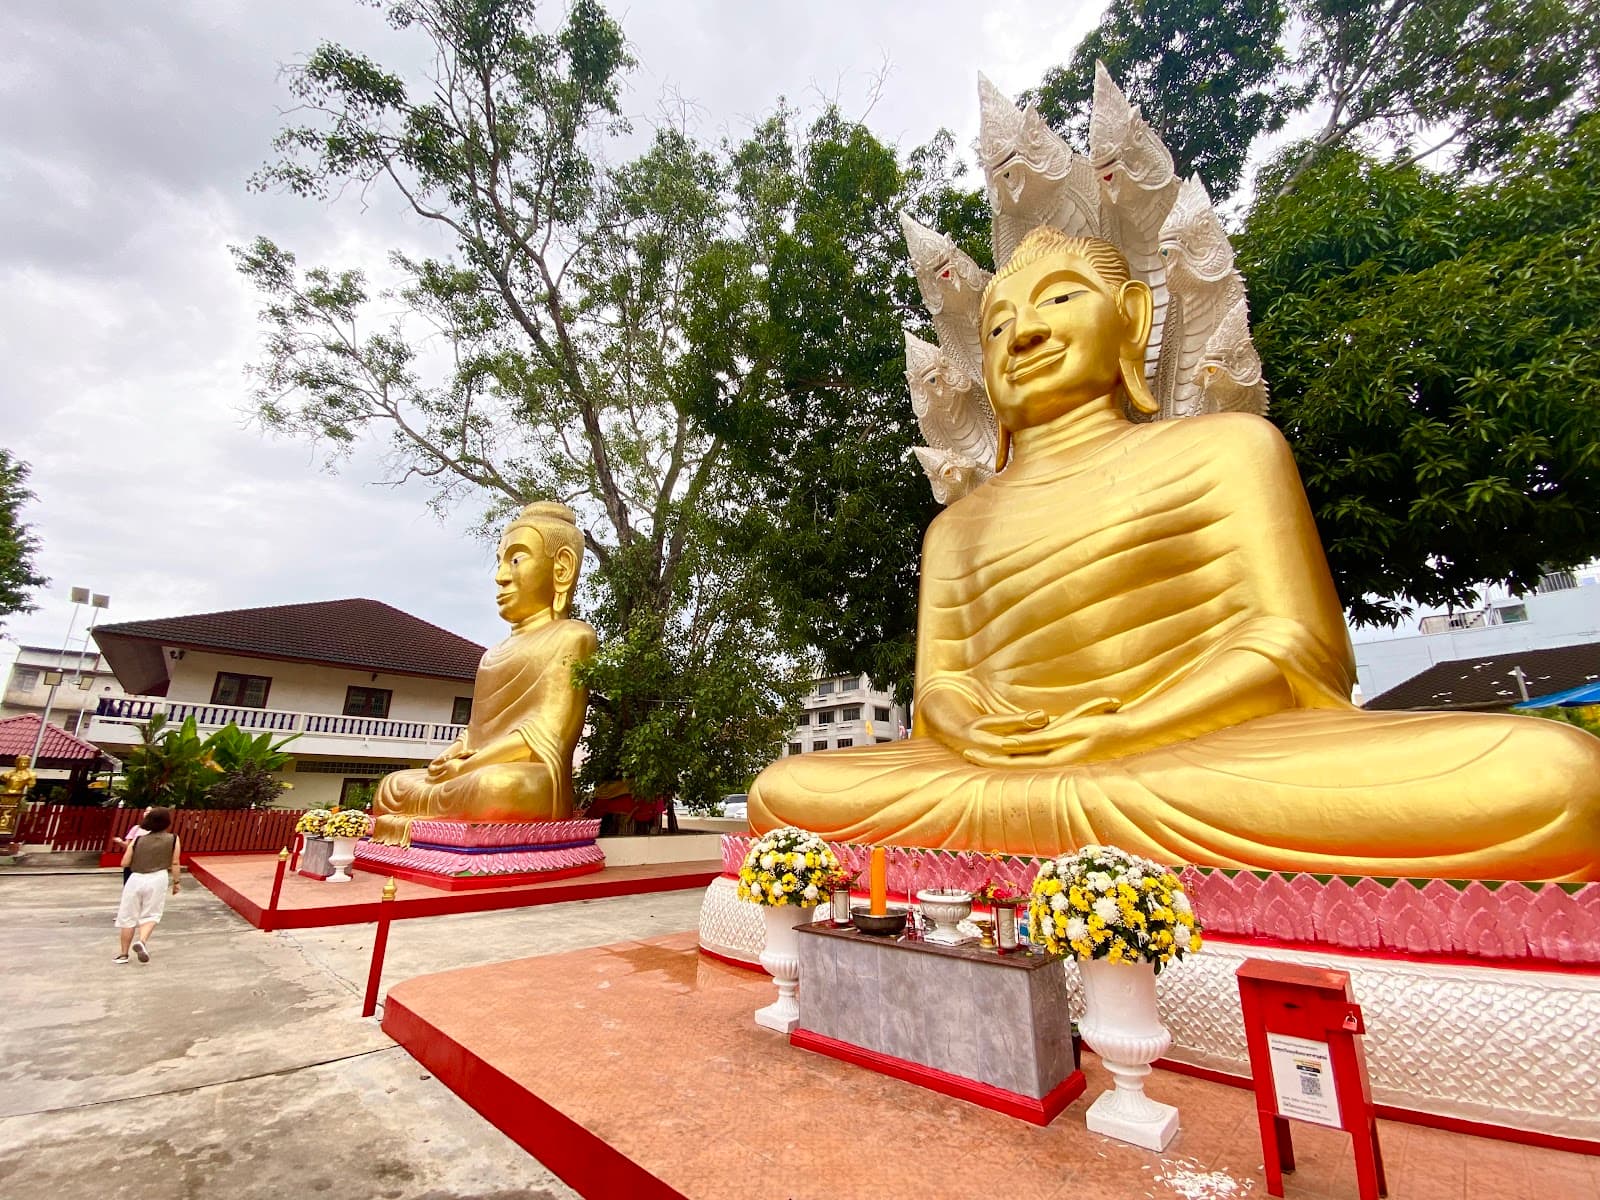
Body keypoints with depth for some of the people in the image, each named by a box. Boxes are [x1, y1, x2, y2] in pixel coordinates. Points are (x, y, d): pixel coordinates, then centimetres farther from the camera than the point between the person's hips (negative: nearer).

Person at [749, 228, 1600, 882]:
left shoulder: (1222, 448, 10)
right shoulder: (957, 526, 19)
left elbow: (1293, 648, 0)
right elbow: (938, 687, 12)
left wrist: (1114, 740, -15)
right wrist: (981, 733, -12)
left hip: (1220, 765, -2)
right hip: (1012, 773, 4)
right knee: (786, 789, -8)